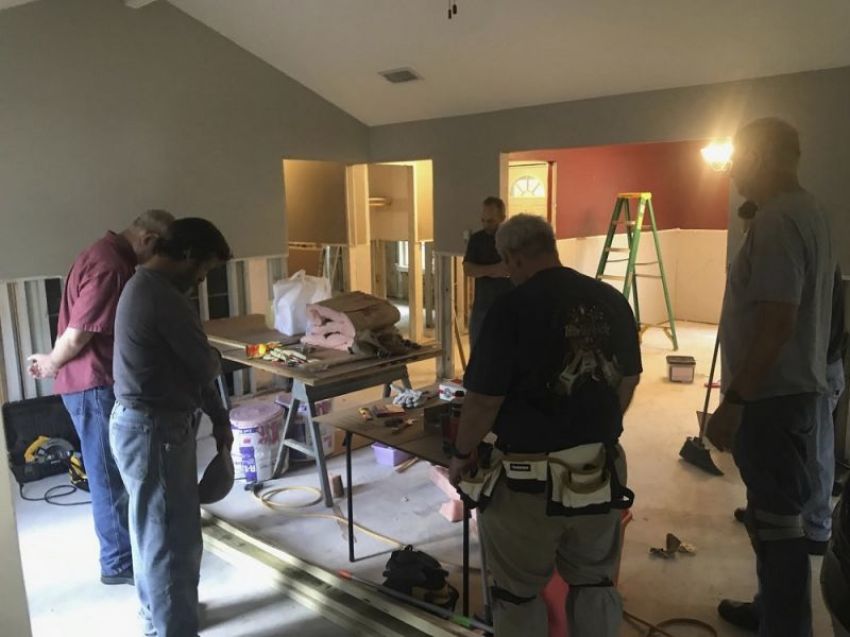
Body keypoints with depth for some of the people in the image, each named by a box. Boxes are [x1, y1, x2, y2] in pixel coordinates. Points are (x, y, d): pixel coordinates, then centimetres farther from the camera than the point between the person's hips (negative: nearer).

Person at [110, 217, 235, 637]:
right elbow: (205, 366, -17)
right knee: (171, 538, 1)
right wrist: (216, 360, 9)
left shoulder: (143, 287, 12)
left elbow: (185, 363, 14)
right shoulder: (164, 299, -23)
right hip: (153, 429, -11)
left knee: (155, 530, 24)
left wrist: (219, 419, 17)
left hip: (144, 423, 11)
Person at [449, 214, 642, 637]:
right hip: (601, 473, 5)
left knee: (519, 594, 17)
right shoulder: (613, 301, 0)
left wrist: (462, 454, 1)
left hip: (530, 478, -5)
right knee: (596, 585, 25)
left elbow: (483, 400, -17)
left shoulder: (512, 307, -18)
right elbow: (628, 380, 11)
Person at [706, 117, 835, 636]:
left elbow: (776, 322, -26)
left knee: (777, 517, 0)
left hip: (771, 395, -10)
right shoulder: (806, 210, 13)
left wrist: (732, 400, -23)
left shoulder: (777, 219, -19)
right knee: (774, 510, 20)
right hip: (792, 386, 10)